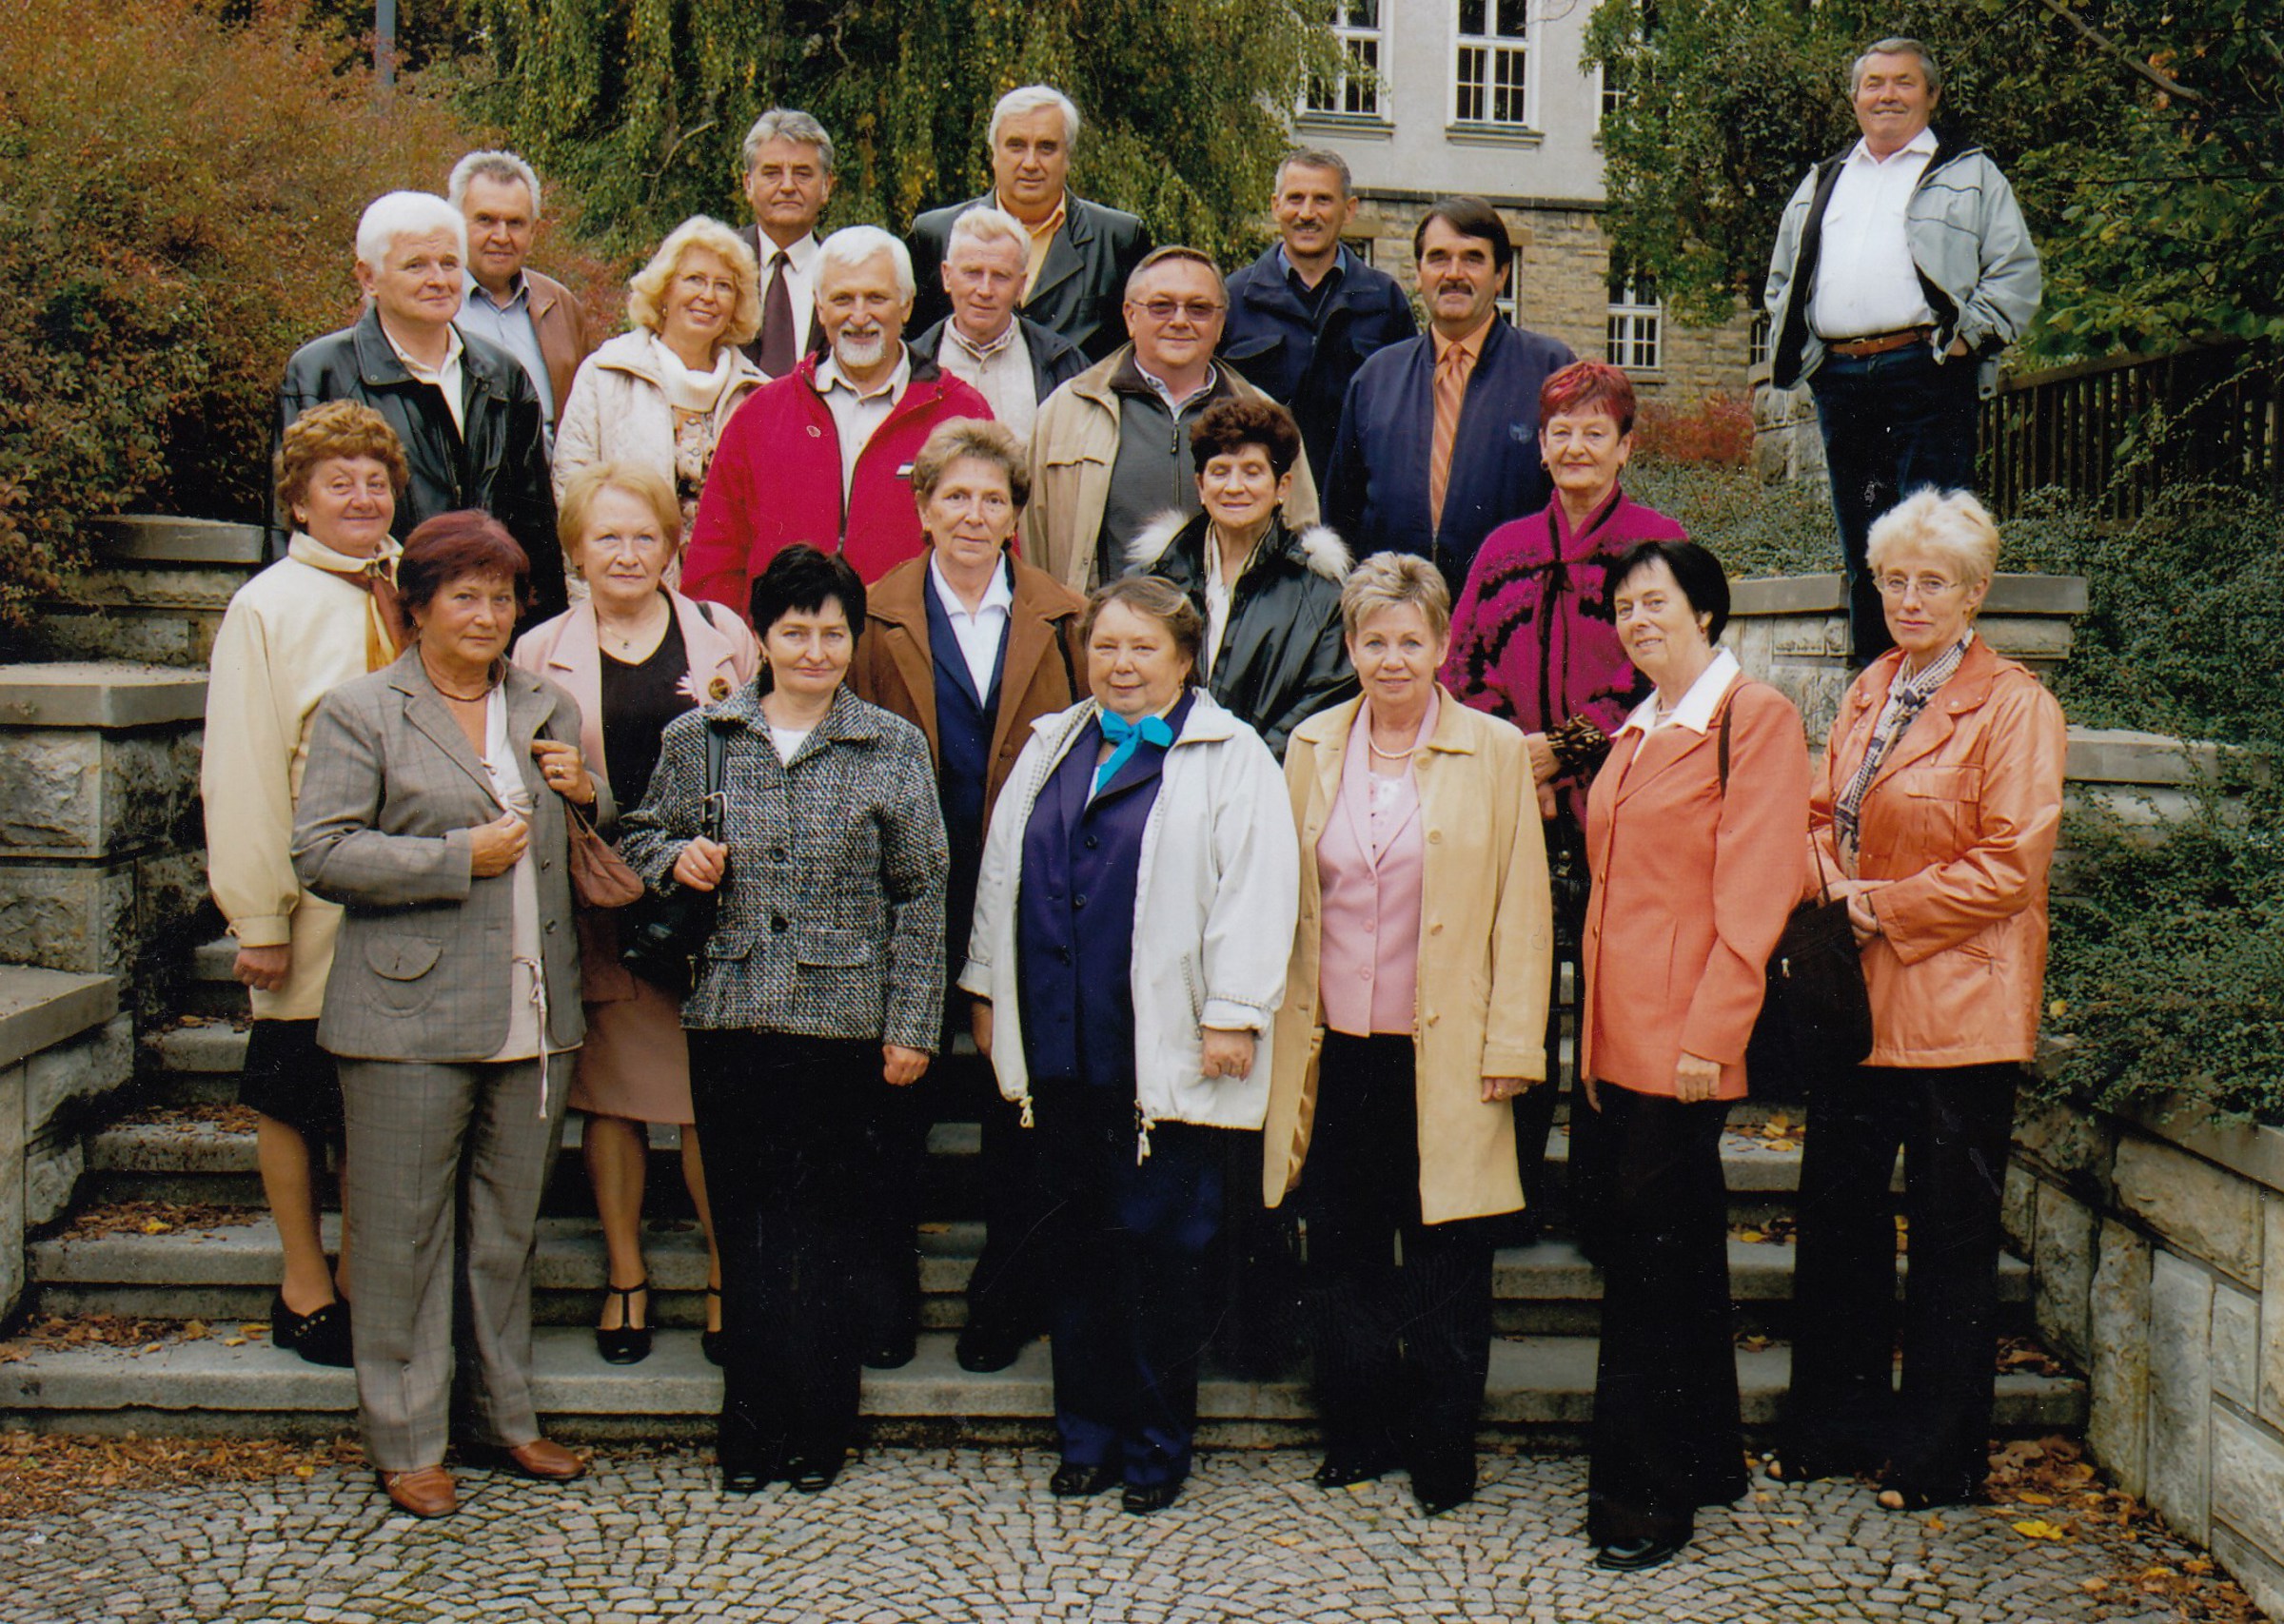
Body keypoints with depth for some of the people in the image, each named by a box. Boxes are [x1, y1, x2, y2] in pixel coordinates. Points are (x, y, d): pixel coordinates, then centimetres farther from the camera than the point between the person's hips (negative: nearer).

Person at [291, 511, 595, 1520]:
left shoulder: (549, 709, 15)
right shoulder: (360, 712, 0)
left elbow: (585, 853, 25)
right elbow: (320, 852, -9)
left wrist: (588, 795, 2)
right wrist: (461, 857, -14)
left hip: (534, 1018, 5)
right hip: (412, 1020, -4)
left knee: (509, 1227, 13)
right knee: (407, 1234, 2)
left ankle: (505, 1415, 27)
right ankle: (405, 1441, 15)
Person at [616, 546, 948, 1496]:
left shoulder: (894, 749, 2)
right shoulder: (697, 738, 6)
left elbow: (920, 897, 3)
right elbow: (639, 838, 17)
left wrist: (911, 1025, -1)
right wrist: (677, 859, -6)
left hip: (845, 1025, -1)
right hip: (730, 1019, 2)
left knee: (830, 1233, 5)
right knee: (744, 1229, 7)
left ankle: (819, 1429, 18)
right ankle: (752, 1427, 19)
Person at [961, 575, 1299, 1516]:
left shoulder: (1229, 758, -2)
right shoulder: (1051, 749, 17)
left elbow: (1253, 892, -9)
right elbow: (1002, 873, 21)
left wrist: (1231, 1015, -14)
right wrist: (987, 995, 19)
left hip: (1165, 1053, -5)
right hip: (1060, 1049, 5)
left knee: (1162, 1247, 1)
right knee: (1079, 1241, 11)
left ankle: (1158, 1446, 15)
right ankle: (1087, 1436, 22)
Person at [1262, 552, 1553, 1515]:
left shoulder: (1495, 752, -1)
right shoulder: (1312, 749, 7)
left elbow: (1522, 909, -2)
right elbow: (1286, 898, 10)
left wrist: (1512, 1045, -7)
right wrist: (1280, 1025, 5)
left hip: (1444, 1055, -3)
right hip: (1336, 1048, 3)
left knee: (1445, 1266, 5)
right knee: (1342, 1255, 11)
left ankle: (1442, 1451, 19)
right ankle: (1359, 1435, 26)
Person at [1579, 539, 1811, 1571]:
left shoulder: (1756, 718, -8)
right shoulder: (1636, 732, 17)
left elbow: (1753, 894, -15)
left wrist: (1707, 1033, -19)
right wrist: (1597, 1037, 16)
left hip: (1684, 1043, -8)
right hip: (1623, 1040, 8)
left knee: (1648, 1263, -5)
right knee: (1685, 1253, 16)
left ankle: (1644, 1501, 5)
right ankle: (1708, 1462, 28)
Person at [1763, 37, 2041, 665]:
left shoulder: (1970, 174, 11)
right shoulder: (1821, 183, 23)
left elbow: (2016, 272, 4)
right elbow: (1782, 280, 28)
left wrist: (1968, 335, -8)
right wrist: (1796, 347, 12)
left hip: (1927, 374, -4)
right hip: (1838, 381, 4)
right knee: (1861, 550, 7)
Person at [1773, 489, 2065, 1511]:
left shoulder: (2015, 705, -9)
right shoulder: (1869, 691, 12)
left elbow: (2009, 867, -15)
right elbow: (1823, 814, 18)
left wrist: (1879, 907, -14)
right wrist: (1831, 894, -2)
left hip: (1954, 1004, -7)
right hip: (1854, 999, 7)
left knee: (1950, 1236, 5)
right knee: (1837, 1216, 14)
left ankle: (1939, 1457, 19)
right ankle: (1836, 1426, 29)